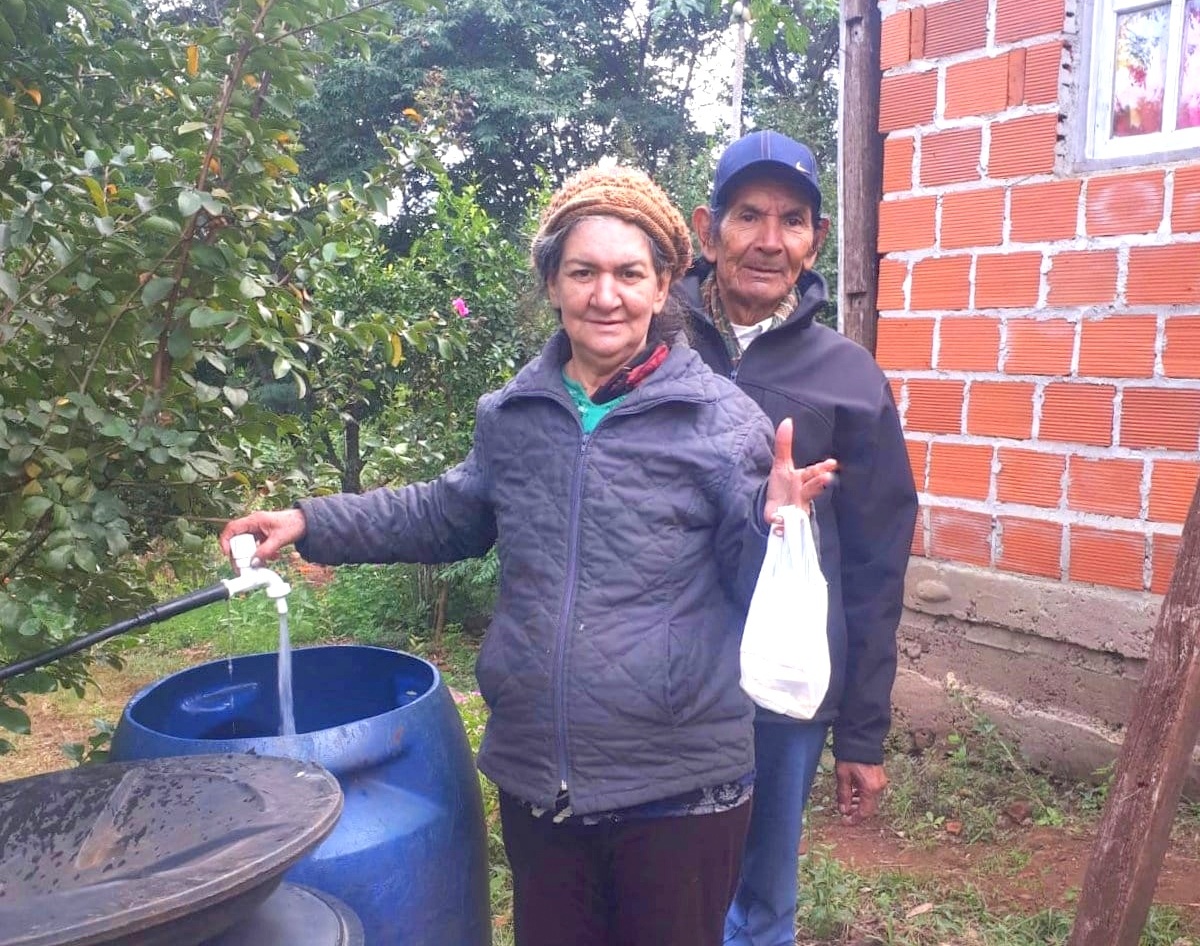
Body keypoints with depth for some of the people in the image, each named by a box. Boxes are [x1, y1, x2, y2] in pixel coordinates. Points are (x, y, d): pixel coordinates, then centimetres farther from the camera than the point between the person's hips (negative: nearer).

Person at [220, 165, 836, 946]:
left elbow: (753, 590, -6)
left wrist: (771, 522, -27)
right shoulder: (511, 415, 2)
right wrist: (314, 523, 14)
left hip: (680, 787, -4)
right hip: (536, 777, 4)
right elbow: (451, 516, 18)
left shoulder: (720, 418, -11)